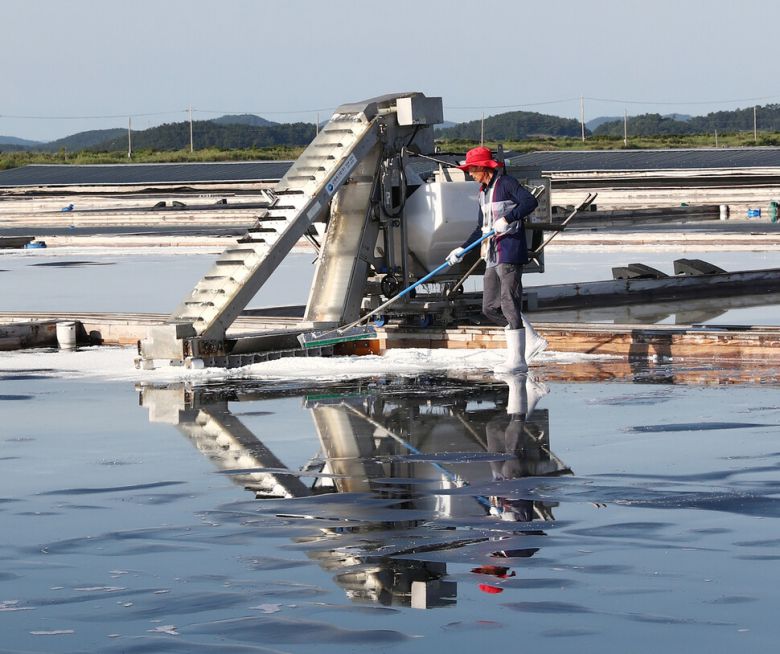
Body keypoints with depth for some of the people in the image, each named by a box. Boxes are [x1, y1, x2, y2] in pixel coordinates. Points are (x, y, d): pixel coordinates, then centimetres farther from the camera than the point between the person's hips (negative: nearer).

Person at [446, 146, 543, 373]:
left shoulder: (506, 183, -7)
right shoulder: (483, 192, 20)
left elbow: (530, 201, -22)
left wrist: (507, 219, -27)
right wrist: (462, 249, 22)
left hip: (510, 254, -10)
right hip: (493, 257, 10)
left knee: (509, 306, -11)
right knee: (490, 308, 7)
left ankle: (517, 360, -9)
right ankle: (532, 339, 16)